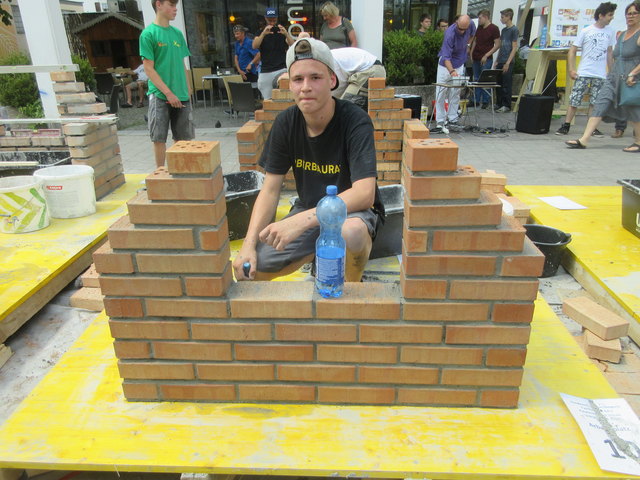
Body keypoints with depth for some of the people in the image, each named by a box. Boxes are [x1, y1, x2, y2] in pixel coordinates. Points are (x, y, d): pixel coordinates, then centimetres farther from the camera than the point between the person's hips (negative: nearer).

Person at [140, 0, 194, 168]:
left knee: (182, 137, 8)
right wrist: (169, 93, -15)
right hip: (159, 95, -5)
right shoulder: (148, 34, -5)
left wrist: (187, 88, 8)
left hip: (181, 96, 5)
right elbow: (149, 69, -9)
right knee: (159, 138, -1)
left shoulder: (177, 33, 12)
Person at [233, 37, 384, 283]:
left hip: (353, 210, -4)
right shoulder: (286, 122, -6)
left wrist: (300, 220, -41)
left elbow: (364, 193, -31)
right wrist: (249, 243, -18)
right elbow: (270, 190, -4)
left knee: (351, 231, -41)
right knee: (246, 269, -10)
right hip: (307, 210, 5)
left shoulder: (356, 121, -20)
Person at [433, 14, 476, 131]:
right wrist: (452, 71, -50)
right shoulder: (450, 34, -30)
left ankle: (452, 119, 12)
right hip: (446, 64, -5)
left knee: (455, 94, 6)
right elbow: (446, 57, -36)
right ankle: (440, 122, -5)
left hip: (459, 64, 5)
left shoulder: (471, 25, -12)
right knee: (441, 93, -8)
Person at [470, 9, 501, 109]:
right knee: (476, 79, 10)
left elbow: (497, 45, -10)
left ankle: (485, 101, 4)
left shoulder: (494, 29, -8)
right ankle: (476, 100, 17)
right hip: (476, 58, 7)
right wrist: (471, 53, 10)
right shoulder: (479, 28, 11)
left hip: (486, 59, -7)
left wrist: (486, 55, -16)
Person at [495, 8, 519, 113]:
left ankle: (507, 105, 3)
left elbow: (514, 48, -11)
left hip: (508, 62, -7)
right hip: (500, 61, 7)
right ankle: (499, 104, 18)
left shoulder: (514, 29, -7)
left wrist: (508, 63, -16)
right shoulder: (503, 30, 15)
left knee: (506, 85, -3)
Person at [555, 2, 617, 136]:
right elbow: (572, 51, 1)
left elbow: (609, 53, 14)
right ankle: (566, 126, 2)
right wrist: (571, 69, -8)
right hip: (583, 73, -3)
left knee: (595, 102, 5)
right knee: (574, 100, -5)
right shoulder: (586, 31, -2)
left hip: (600, 75, 3)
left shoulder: (610, 32, 7)